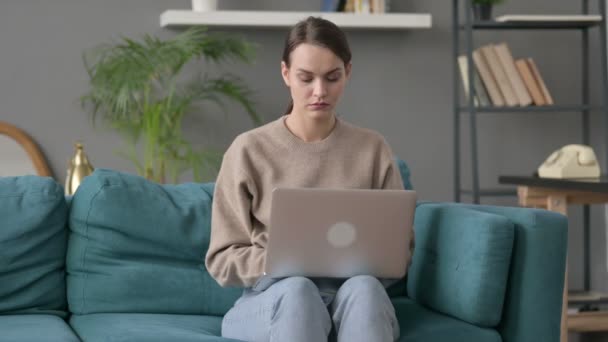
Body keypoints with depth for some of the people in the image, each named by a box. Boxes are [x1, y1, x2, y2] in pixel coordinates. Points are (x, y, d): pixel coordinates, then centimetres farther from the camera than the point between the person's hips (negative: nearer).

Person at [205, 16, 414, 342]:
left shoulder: (372, 149, 8)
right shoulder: (249, 150, 1)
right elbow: (222, 259, 3)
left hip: (353, 296, 2)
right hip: (272, 298, -1)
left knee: (363, 287, -35)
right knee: (297, 290, -37)